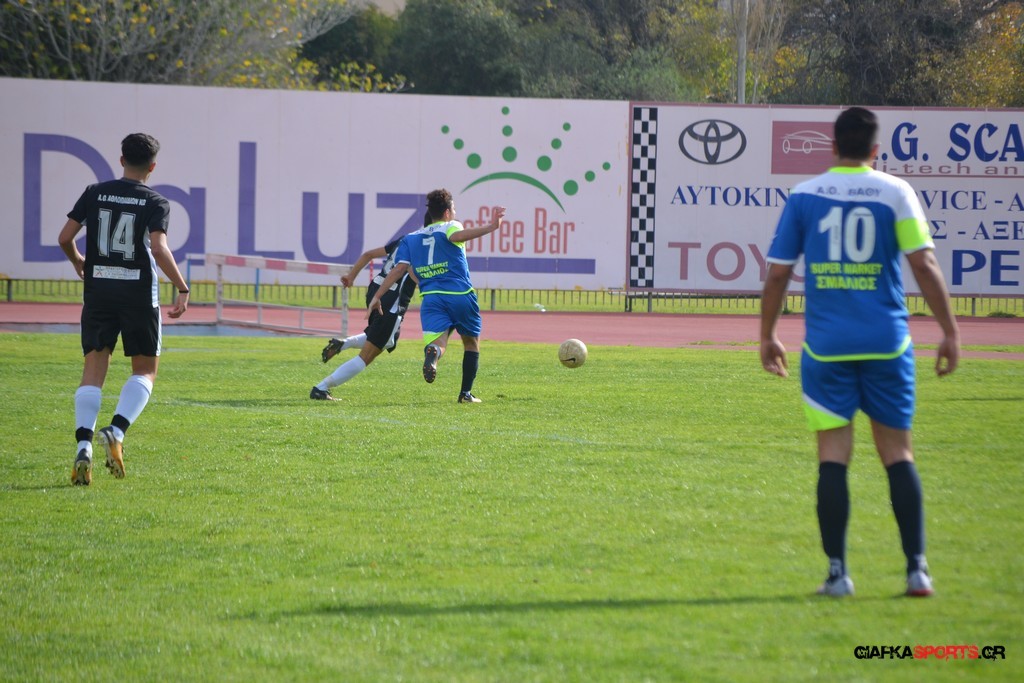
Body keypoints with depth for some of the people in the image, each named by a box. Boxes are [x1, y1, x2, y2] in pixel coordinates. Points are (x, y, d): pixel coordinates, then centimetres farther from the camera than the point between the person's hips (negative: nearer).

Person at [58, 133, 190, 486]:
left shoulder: (94, 193, 5)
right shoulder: (155, 202, -4)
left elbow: (65, 237, 3)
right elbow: (159, 249, -18)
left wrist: (78, 262, 24)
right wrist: (182, 289, -12)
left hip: (98, 291, 2)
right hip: (139, 294, -2)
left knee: (93, 370, 3)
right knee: (145, 370, 11)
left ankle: (84, 445, -15)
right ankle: (116, 430, -13)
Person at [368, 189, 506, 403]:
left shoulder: (410, 238, 17)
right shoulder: (450, 226, 5)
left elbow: (398, 269, 7)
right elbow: (456, 236, -20)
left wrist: (377, 296, 8)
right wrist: (491, 227, -32)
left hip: (431, 298, 2)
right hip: (461, 295, -2)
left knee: (438, 342, -15)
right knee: (472, 342, 20)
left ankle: (432, 354, -53)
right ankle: (466, 393, 18)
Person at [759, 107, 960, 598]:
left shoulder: (804, 196, 4)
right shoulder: (895, 193, 1)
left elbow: (777, 273, 5)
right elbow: (924, 264, -5)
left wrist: (767, 336, 15)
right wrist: (950, 332, 0)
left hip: (826, 346, 0)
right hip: (886, 344, 0)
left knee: (833, 455, 2)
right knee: (897, 452, 8)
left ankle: (837, 572, -2)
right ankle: (916, 567, 4)